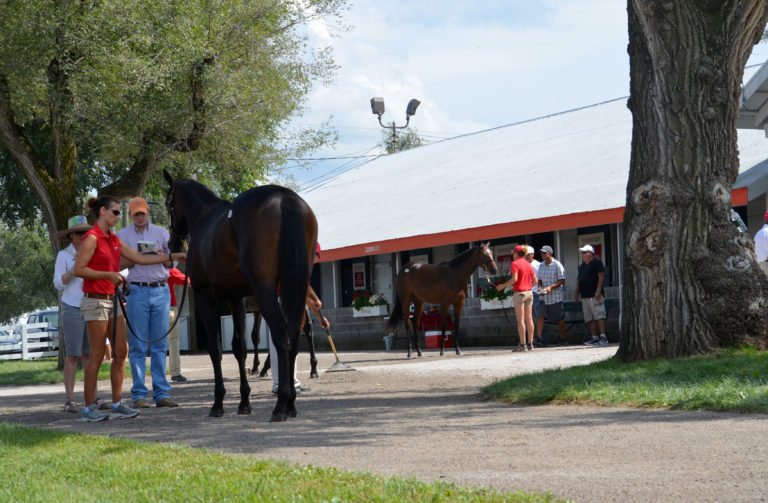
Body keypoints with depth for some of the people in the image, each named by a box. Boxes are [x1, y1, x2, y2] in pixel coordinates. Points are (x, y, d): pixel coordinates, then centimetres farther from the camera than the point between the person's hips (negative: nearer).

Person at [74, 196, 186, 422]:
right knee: (97, 355, -5)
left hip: (113, 300, 8)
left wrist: (172, 256, 14)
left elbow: (140, 258, 16)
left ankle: (117, 404, 12)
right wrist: (110, 275, -19)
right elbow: (79, 269, -17)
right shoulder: (92, 238, -11)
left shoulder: (114, 239, 14)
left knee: (121, 352, 6)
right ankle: (89, 407, 1)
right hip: (96, 300, -8)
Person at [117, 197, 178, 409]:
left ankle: (162, 393, 3)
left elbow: (170, 263, 14)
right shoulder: (123, 235, 7)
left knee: (160, 344, 2)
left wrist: (160, 256, -7)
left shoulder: (161, 233, 12)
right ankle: (139, 395, -1)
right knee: (138, 345, -4)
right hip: (137, 291, -2)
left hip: (161, 290, 2)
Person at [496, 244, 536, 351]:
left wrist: (502, 286, -11)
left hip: (519, 293, -6)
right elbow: (535, 280, 9)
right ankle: (530, 344, 10)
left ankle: (523, 345, -5)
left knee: (520, 320, -4)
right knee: (529, 319, 8)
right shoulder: (528, 265, 10)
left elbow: (514, 279, -19)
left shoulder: (515, 264, -9)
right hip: (529, 292, 6)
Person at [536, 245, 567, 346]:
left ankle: (563, 339, 18)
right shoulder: (541, 266, 9)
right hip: (543, 297, 5)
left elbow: (562, 281, -11)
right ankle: (539, 338, -11)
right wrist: (540, 287, -7)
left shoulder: (557, 265, -8)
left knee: (559, 319, 5)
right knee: (540, 316, -10)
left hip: (555, 297, -5)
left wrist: (551, 287, -23)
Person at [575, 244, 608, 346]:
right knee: (590, 318, 7)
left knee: (599, 315, -13)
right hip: (585, 296, 9)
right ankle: (594, 338, 10)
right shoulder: (582, 266, 22)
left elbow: (601, 276, -11)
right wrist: (577, 293, 18)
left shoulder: (596, 263, -3)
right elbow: (579, 280, 25)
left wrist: (598, 290, -19)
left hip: (595, 295, -9)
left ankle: (603, 337, -16)